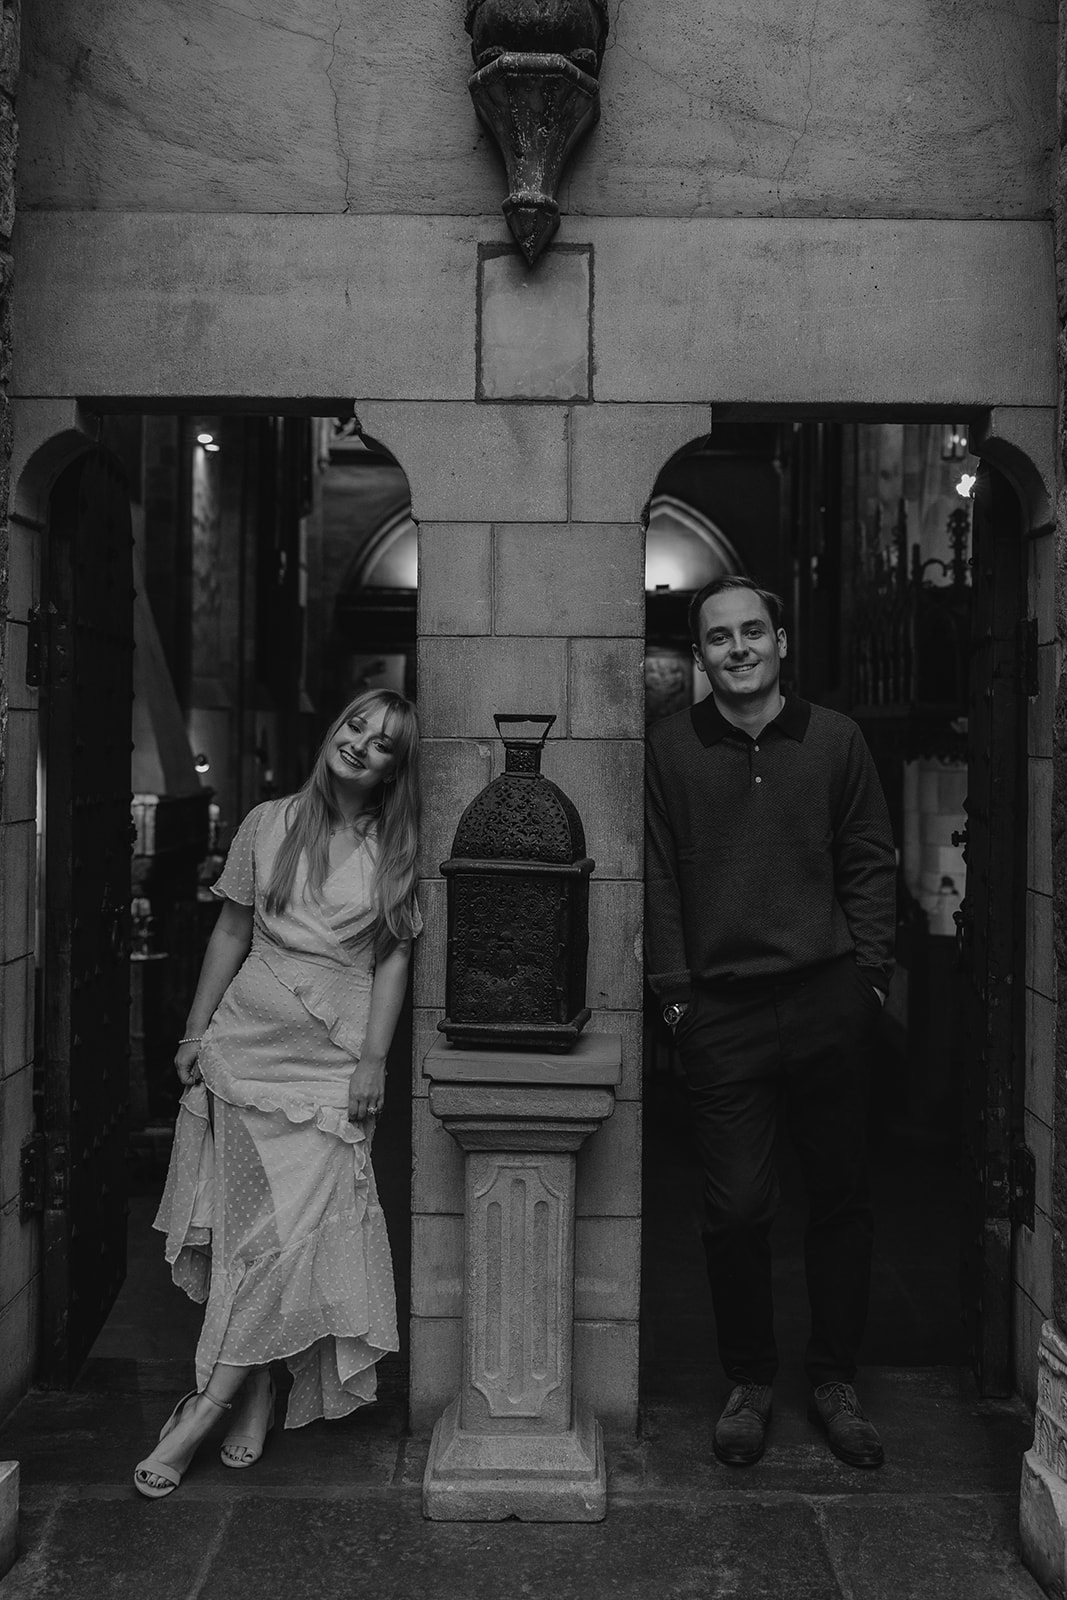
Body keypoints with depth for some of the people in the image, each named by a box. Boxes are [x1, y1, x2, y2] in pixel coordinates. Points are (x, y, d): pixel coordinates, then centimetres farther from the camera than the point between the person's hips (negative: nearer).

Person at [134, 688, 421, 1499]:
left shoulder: (395, 850, 4)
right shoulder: (270, 824, 6)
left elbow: (394, 960, 2)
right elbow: (232, 931, 10)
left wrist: (374, 1060, -6)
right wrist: (196, 1030, 7)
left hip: (335, 1058, -1)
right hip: (247, 1037, 2)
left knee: (295, 1228, -7)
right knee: (248, 1224, 4)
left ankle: (203, 1408, 2)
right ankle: (257, 1395, 19)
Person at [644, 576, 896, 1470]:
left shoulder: (835, 739, 6)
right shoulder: (671, 748, 3)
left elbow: (871, 862, 8)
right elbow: (658, 876, 3)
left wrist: (870, 968, -1)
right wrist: (674, 987, -2)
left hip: (830, 1002, 1)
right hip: (722, 1010, -1)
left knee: (842, 1196, 9)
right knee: (737, 1208, 2)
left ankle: (835, 1379, 27)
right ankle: (750, 1382, 23)